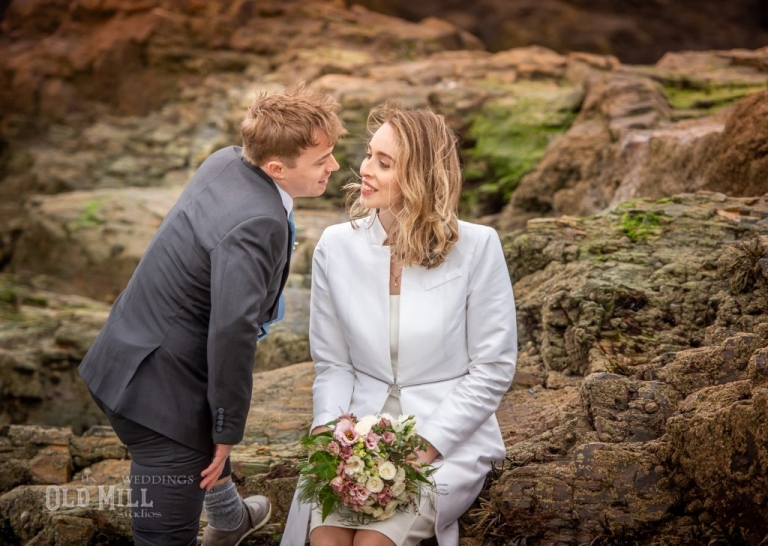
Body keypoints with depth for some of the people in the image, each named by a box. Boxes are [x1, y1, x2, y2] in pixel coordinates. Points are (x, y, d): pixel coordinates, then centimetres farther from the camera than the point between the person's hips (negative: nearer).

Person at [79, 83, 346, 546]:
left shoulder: (227, 161, 0)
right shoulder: (255, 225, -29)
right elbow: (232, 331, -33)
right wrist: (228, 430, -21)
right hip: (159, 386, -11)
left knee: (211, 441, 38)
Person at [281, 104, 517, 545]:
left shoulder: (475, 247, -10)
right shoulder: (337, 245, -2)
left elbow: (493, 368, -6)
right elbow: (333, 363, 3)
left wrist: (424, 447, -13)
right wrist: (330, 428, -16)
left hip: (448, 437, -2)